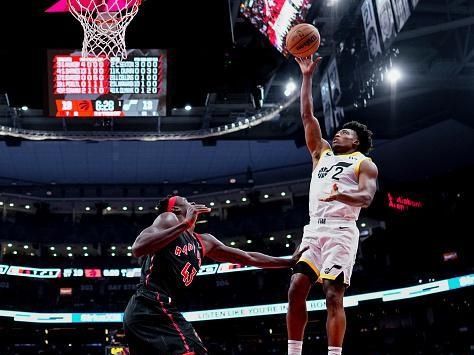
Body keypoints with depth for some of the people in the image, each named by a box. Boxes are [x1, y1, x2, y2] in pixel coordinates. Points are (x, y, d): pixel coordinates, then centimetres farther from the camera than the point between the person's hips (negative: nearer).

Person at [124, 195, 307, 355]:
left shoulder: (204, 242, 23)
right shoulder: (168, 219, 1)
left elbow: (248, 258, 30)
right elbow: (138, 249, -18)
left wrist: (290, 262, 34)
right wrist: (185, 224, -19)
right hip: (152, 307, -10)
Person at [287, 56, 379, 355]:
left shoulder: (364, 163, 8)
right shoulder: (322, 153, 24)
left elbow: (366, 198, -8)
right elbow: (307, 115, 21)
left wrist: (340, 195, -31)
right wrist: (307, 76, 18)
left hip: (340, 231, -5)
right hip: (314, 229, 5)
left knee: (333, 296, -11)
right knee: (296, 290, -5)